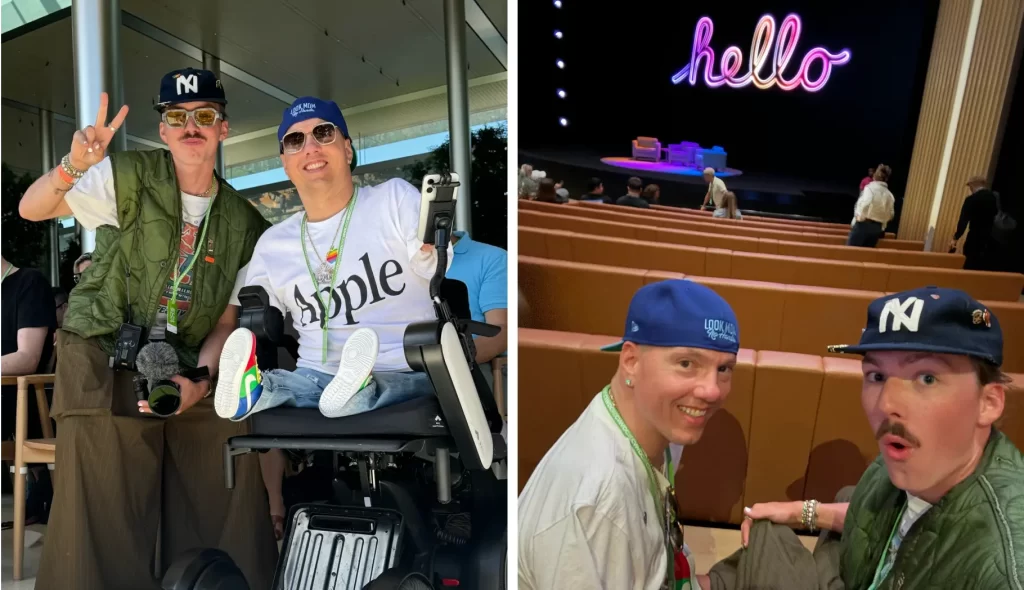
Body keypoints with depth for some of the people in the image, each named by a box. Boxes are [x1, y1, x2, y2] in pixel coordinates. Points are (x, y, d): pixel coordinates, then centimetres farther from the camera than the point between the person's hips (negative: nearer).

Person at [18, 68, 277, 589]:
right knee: (105, 532, -4)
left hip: (193, 373, 3)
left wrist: (201, 381, -12)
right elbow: (31, 210, -4)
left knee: (223, 525, 0)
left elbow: (226, 320, 5)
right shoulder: (130, 177, -1)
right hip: (107, 369, -3)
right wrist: (73, 168, -24)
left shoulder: (246, 225, 7)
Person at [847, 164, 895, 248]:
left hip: (864, 224, -5)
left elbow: (865, 203, -24)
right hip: (878, 228, 5)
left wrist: (859, 217, -11)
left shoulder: (870, 188, -8)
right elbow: (891, 214, 9)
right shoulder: (889, 195, 8)